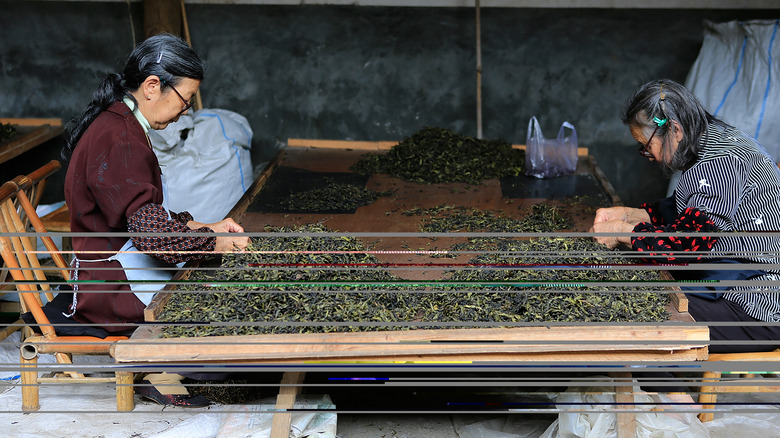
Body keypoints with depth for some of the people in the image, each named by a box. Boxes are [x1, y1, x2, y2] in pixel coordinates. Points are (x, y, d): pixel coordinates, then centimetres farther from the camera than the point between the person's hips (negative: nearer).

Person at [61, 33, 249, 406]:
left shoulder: (116, 125, 12)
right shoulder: (118, 139, -22)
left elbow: (145, 215, 15)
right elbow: (148, 228, -26)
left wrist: (204, 228, 4)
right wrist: (214, 243, -17)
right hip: (110, 284, -10)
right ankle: (157, 374, 2)